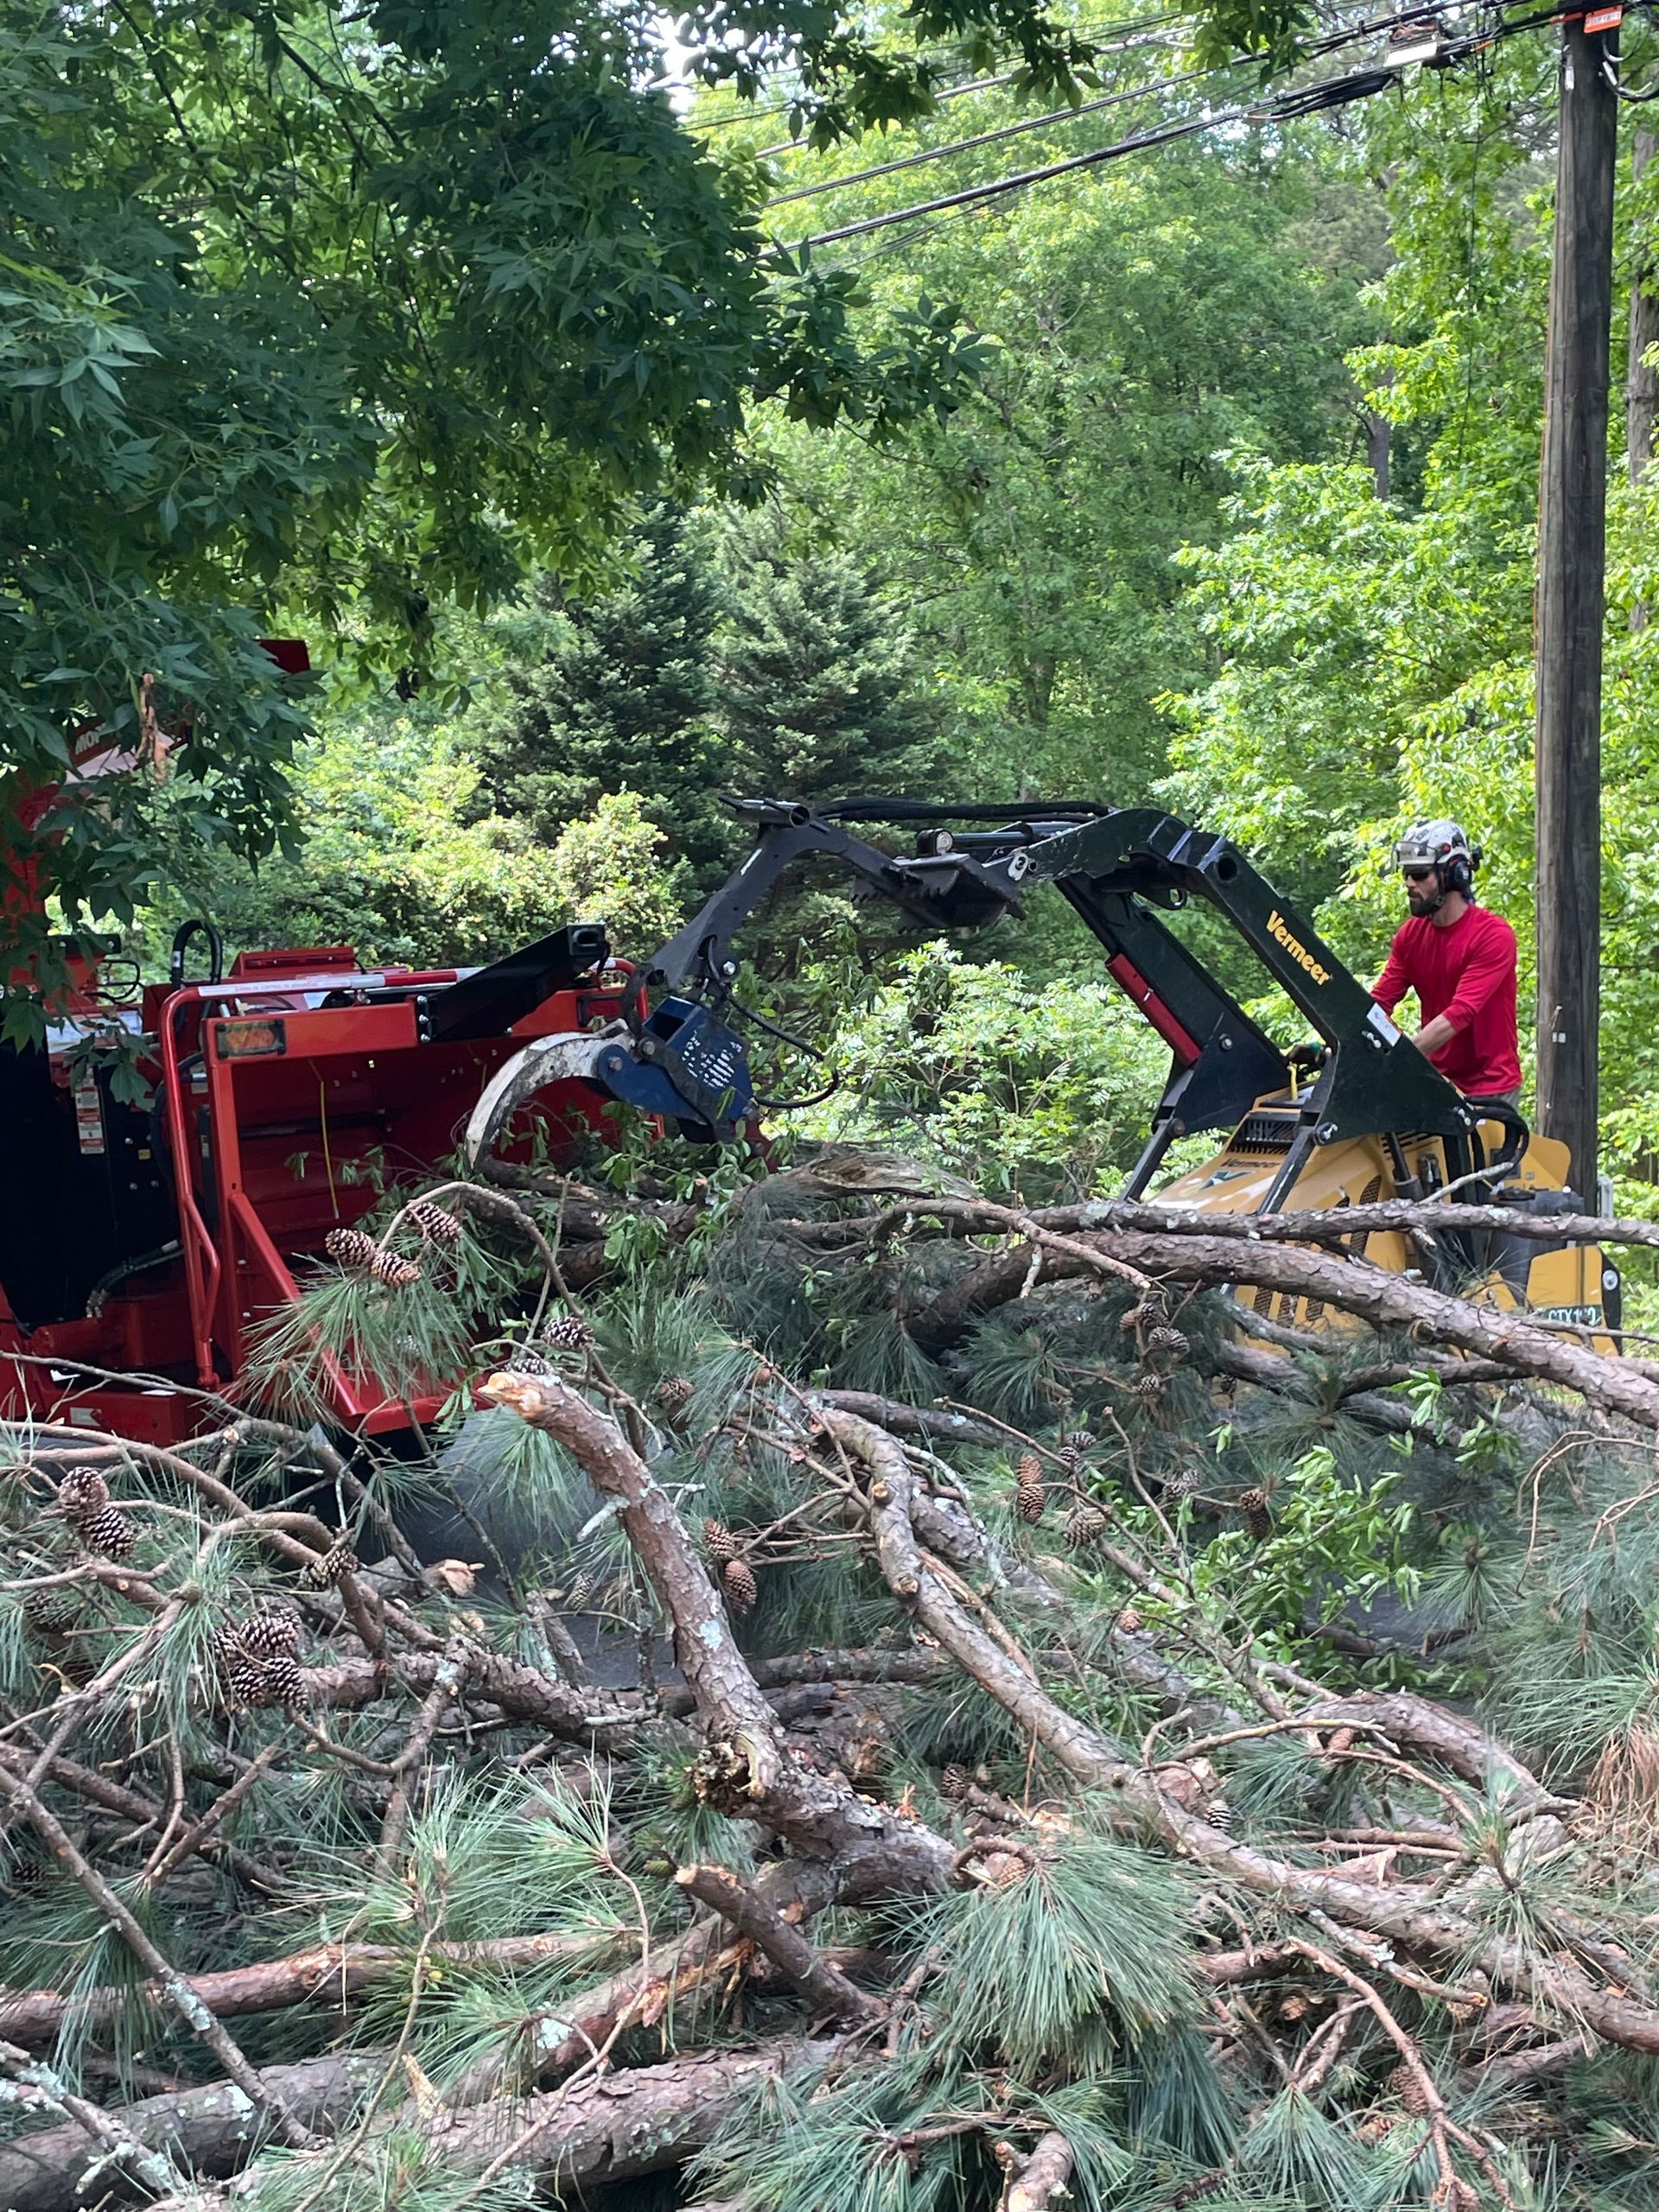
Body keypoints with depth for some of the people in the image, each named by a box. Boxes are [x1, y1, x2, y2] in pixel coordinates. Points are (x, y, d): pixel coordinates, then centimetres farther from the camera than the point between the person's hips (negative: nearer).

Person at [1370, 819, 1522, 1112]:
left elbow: (1459, 1015, -24)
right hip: (1436, 1082, 5)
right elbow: (1378, 1002, 0)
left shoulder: (1494, 934, -14)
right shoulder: (1410, 934, 6)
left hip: (1489, 1089, -5)